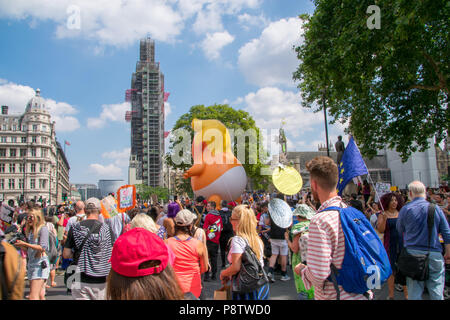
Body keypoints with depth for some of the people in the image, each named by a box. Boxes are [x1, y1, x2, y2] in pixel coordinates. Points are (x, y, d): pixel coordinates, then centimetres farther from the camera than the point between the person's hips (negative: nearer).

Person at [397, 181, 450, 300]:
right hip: (434, 254, 1)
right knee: (436, 291, 7)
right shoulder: (436, 208, 0)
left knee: (414, 292, 6)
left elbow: (400, 230, 9)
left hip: (413, 252, 0)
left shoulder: (405, 209, -3)